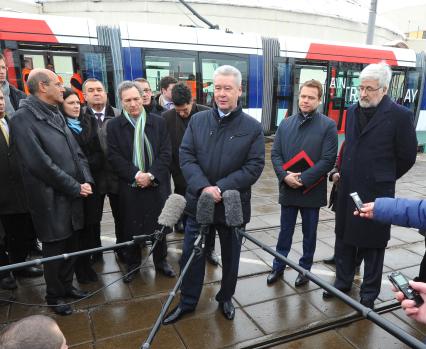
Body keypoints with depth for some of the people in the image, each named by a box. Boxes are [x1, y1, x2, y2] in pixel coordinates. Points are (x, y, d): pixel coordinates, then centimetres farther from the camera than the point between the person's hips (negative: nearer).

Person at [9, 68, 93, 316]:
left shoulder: (56, 114, 12)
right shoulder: (23, 118, -13)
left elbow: (76, 151, 10)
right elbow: (40, 164, -19)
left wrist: (87, 180, -3)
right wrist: (75, 187, -14)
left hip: (73, 195, 7)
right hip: (51, 199, -6)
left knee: (71, 245, 16)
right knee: (55, 248, 9)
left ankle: (67, 285, 37)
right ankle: (55, 296, 29)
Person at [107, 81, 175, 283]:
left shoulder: (158, 122, 3)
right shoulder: (114, 126, 1)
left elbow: (166, 153, -3)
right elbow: (114, 156, -6)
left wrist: (151, 175, -14)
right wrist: (136, 175, -16)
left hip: (156, 184, 1)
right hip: (129, 187, 0)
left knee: (159, 225, 11)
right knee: (131, 227, 9)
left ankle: (160, 261, 30)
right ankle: (132, 264, 29)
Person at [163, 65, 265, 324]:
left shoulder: (253, 127, -5)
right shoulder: (197, 121, 1)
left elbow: (254, 166, -10)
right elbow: (186, 157, -5)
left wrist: (221, 188, -20)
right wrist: (203, 188, -21)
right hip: (198, 201, 2)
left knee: (230, 256, 17)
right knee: (191, 255, 12)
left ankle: (226, 298, 41)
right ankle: (187, 302, 34)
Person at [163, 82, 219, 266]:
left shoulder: (207, 114, -10)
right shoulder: (167, 117, -6)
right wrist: (174, 172, -5)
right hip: (182, 176, 1)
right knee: (186, 215, 14)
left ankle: (209, 249, 28)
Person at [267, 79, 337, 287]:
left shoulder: (328, 126, -5)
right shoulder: (285, 124, 6)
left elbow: (328, 159, -11)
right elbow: (275, 153, 4)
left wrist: (303, 179, -17)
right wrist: (285, 175, -13)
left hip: (311, 190, -2)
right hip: (287, 188, 3)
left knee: (309, 233, 13)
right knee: (285, 231, 14)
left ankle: (305, 268, 31)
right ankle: (278, 267, 29)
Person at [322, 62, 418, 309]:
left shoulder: (400, 116, -12)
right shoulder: (353, 111, 6)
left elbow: (407, 157, -4)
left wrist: (384, 178, 6)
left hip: (376, 193, -5)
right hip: (348, 190, 6)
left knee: (373, 245, 10)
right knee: (344, 240, 17)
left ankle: (369, 294, 28)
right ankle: (343, 282, 36)